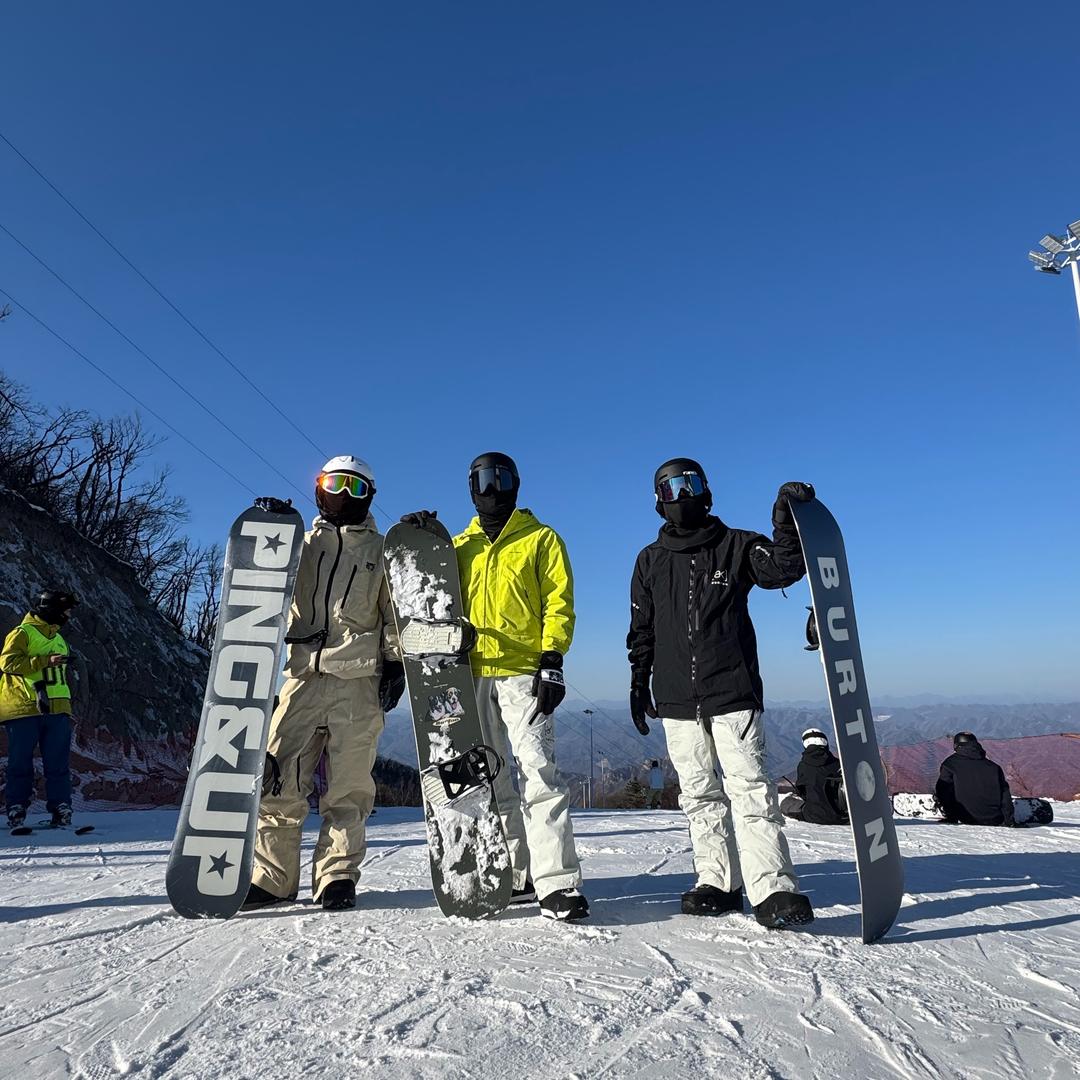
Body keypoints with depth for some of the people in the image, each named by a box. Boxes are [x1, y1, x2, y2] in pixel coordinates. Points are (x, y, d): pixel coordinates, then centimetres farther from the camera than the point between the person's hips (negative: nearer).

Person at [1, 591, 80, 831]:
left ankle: (61, 813, 3)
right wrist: (45, 661, -23)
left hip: (56, 711, 6)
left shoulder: (58, 639, 22)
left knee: (58, 765, 2)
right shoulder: (23, 633, -2)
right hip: (24, 710, -6)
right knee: (21, 764, 1)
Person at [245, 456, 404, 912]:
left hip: (359, 681, -1)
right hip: (304, 674, 2)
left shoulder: (382, 551, 14)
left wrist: (395, 662, 0)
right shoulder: (301, 544, 19)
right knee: (280, 780, -2)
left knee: (348, 787, 1)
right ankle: (271, 877, 11)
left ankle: (337, 877, 11)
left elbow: (396, 613, 11)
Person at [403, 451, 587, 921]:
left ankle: (557, 884, -9)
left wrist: (552, 659, -11)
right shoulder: (460, 545, 18)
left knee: (537, 771, -13)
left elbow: (558, 603, 0)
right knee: (489, 778, 8)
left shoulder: (541, 539, 7)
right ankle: (517, 876, 19)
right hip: (472, 674, 5)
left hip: (523, 672, -5)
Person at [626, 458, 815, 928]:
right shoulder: (651, 560, 12)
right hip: (676, 699, 3)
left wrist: (787, 524, -29)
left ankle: (773, 890, -4)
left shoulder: (736, 546, 5)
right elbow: (642, 630, 16)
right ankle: (718, 882, 18)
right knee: (699, 793, 8)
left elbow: (783, 568, -12)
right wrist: (639, 683, 14)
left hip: (733, 694, -3)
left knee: (749, 787, -8)